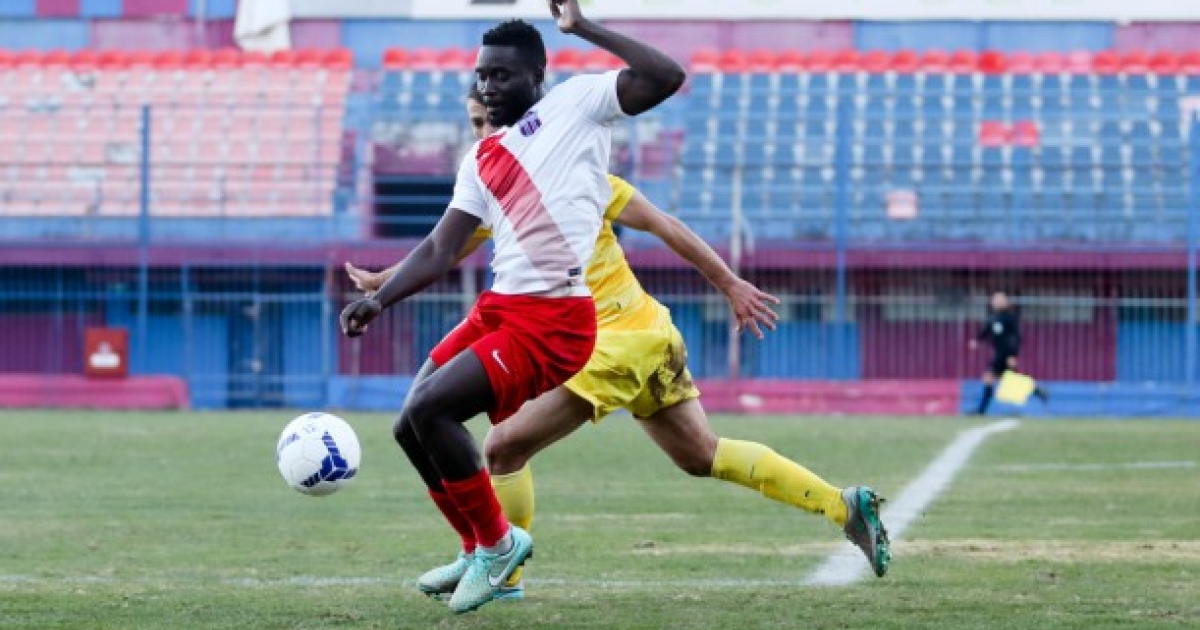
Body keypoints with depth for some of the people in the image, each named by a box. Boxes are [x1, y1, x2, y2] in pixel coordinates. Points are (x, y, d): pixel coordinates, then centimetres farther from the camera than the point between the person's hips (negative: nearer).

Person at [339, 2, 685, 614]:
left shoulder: (577, 104, -2)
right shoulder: (481, 160, 16)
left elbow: (667, 77, -16)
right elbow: (439, 250, 13)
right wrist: (379, 299, -3)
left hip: (554, 318, -8)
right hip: (497, 308, 8)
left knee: (428, 409, -18)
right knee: (412, 428, 7)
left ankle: (497, 545, 0)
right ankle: (483, 554, 25)